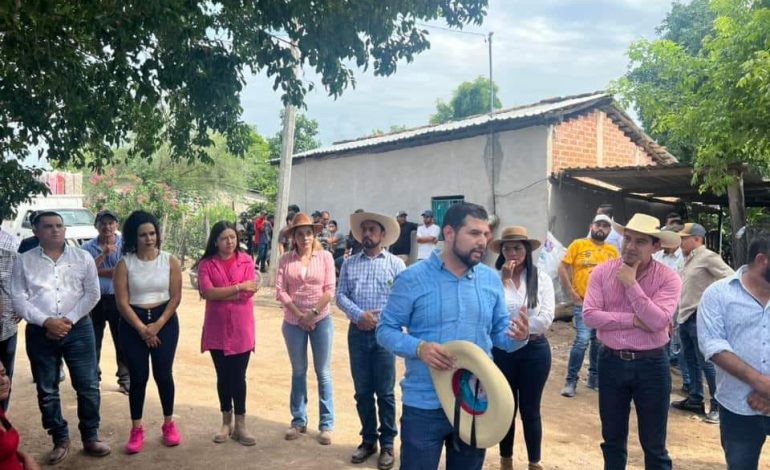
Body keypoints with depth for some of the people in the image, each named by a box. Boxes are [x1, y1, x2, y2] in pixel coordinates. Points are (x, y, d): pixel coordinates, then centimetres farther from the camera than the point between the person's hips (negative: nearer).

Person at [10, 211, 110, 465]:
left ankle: (90, 437, 19)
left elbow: (92, 294, 1)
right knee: (47, 390, 8)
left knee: (88, 385, 3)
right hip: (40, 332, 1)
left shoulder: (82, 257, 3)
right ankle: (60, 440, 24)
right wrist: (46, 322, -15)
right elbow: (18, 299, -2)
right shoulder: (24, 261, 3)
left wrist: (69, 320, -11)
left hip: (79, 329, 0)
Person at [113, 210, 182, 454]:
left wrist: (158, 325, -12)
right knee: (138, 377, 3)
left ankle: (169, 424, 21)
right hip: (133, 324, 0)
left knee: (163, 374, 4)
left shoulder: (170, 261, -2)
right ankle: (136, 429, 16)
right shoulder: (124, 264, -5)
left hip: (165, 321, 1)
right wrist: (142, 328, -12)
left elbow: (175, 297, -3)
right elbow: (122, 302, -7)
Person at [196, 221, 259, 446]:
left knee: (238, 377, 4)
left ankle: (240, 424, 15)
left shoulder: (246, 261, 0)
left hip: (241, 328, -1)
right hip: (217, 329, 1)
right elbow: (208, 293, -15)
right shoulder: (206, 264, -1)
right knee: (223, 377, 11)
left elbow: (249, 291, -11)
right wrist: (238, 287, -16)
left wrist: (220, 293, -11)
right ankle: (226, 422, 25)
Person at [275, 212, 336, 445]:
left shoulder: (325, 256, -2)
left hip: (321, 320, -1)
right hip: (293, 322, 2)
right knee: (298, 372, 13)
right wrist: (300, 315, -11)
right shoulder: (286, 259, 0)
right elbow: (280, 290, -5)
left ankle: (326, 424, 14)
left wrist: (313, 313, -13)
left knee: (323, 373, 4)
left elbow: (329, 290, -5)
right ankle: (299, 420, 26)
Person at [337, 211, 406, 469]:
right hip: (357, 333, 3)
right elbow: (341, 295, 2)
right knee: (362, 391, 11)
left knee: (385, 393, 4)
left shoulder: (395, 263, 1)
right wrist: (359, 315, -14)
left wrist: (380, 318, -14)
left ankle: (387, 444, 17)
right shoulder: (350, 263, 8)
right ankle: (368, 439, 26)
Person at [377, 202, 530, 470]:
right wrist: (419, 348, -25)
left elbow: (499, 331, 10)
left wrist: (517, 336, -14)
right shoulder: (413, 278, -9)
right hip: (425, 406, -4)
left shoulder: (492, 279, 5)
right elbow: (386, 330, -7)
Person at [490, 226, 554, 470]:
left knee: (530, 410, 12)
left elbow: (545, 318, -12)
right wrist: (504, 280, -18)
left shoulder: (541, 278, -4)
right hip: (501, 351, 0)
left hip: (534, 350, 0)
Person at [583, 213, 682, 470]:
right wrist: (634, 320, -17)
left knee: (654, 445, 11)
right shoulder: (602, 272, -4)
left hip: (651, 365, -2)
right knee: (612, 439, 17)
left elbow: (657, 321, -21)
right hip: (611, 362, 2)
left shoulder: (668, 278, -9)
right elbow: (590, 315, -12)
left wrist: (631, 284, -19)